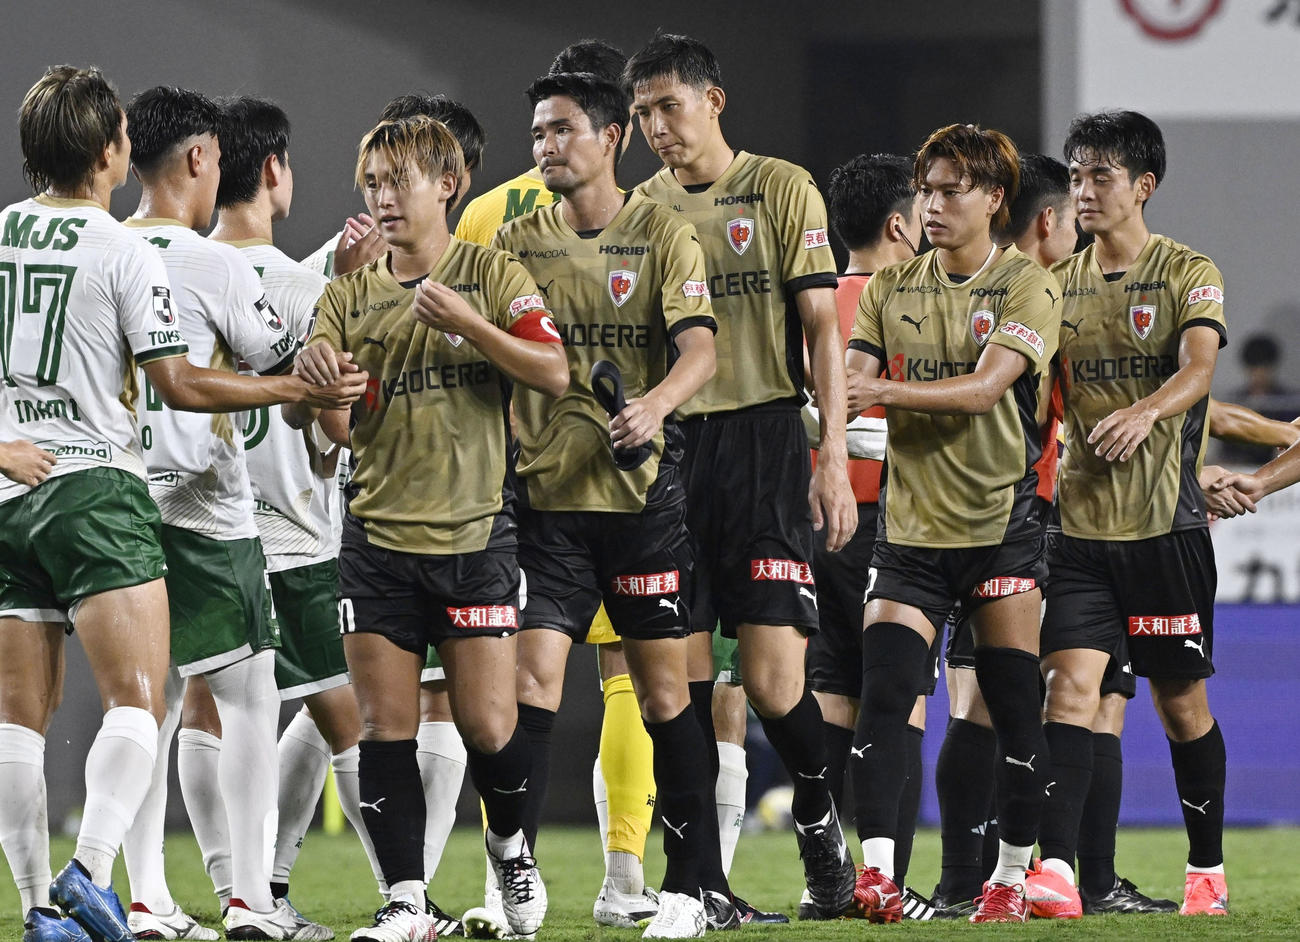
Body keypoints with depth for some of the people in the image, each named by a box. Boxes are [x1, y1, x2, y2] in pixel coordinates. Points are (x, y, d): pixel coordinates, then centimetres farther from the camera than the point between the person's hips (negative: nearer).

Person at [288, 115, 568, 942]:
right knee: (385, 728, -3)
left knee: (488, 725, -5)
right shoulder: (352, 295, 10)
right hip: (379, 535, 3)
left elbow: (554, 373, -8)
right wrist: (309, 378, -20)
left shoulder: (492, 276, 2)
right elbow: (300, 412, 4)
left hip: (475, 535, -3)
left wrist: (464, 321, -19)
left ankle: (511, 847, 23)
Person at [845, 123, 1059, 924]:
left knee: (1013, 706, 0)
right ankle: (878, 874, -17)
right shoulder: (891, 290, 10)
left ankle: (1013, 875, 13)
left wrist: (885, 390, -27)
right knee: (883, 698, -12)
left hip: (1002, 522, -3)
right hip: (911, 522, 3)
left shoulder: (1026, 286, -3)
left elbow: (987, 386, -17)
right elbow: (853, 381, 3)